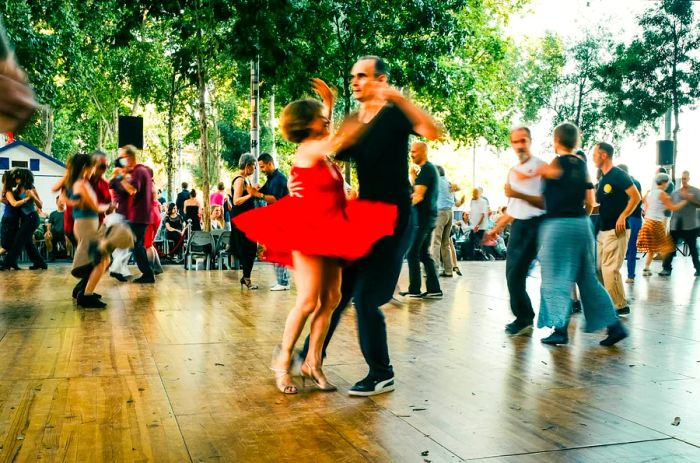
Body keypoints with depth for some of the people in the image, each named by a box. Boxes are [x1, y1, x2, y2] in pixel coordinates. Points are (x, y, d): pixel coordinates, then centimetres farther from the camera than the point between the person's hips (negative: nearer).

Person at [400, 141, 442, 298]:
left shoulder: (425, 169, -11)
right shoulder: (431, 168, 19)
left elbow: (418, 195, -19)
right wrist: (413, 176, 12)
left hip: (422, 216, -10)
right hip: (429, 215, 10)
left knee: (412, 253, -5)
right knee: (424, 253, 11)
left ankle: (414, 289, -3)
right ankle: (433, 289, 10)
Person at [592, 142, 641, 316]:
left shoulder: (618, 175, -11)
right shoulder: (602, 180, 16)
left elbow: (636, 197, -16)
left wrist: (622, 216, -22)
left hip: (616, 230, -10)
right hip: (603, 230, 10)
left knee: (610, 269, -10)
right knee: (601, 268, 11)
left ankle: (620, 306, -1)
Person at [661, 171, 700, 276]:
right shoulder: (675, 192, 9)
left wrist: (691, 198, -20)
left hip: (690, 225, -2)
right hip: (675, 225, 2)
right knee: (671, 247, -1)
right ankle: (667, 268, 2)